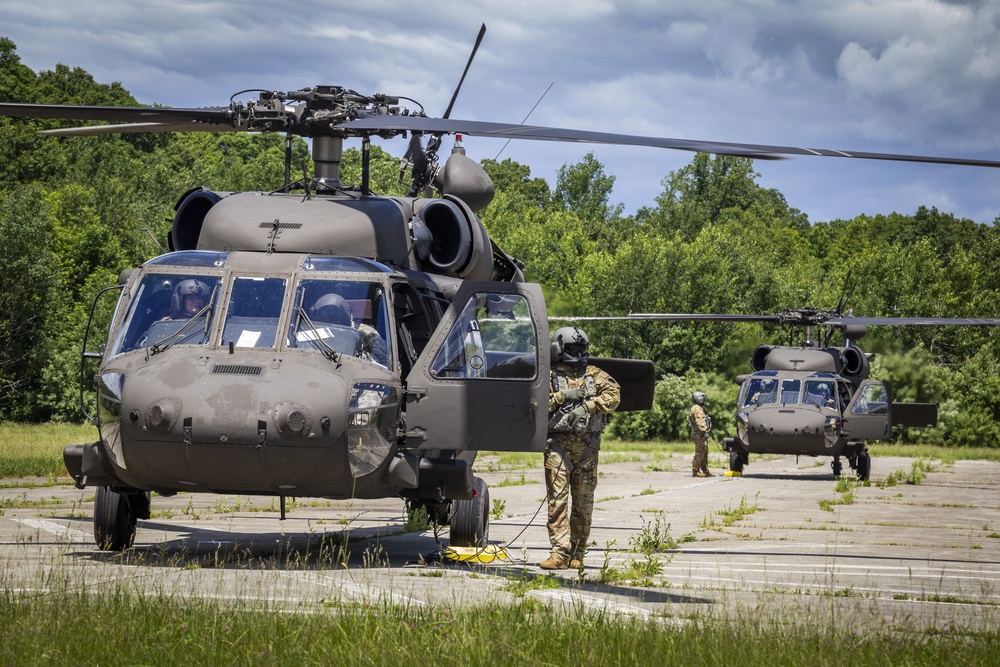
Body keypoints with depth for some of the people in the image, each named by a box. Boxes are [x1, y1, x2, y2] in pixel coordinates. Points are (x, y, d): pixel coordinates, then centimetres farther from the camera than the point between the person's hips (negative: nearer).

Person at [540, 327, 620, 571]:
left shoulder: (594, 374, 12)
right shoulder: (549, 376, 9)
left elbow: (613, 394, -2)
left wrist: (587, 406, -13)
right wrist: (560, 397, -11)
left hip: (587, 447, 2)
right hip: (558, 445, -2)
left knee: (583, 502, 5)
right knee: (557, 499, -10)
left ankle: (577, 554, 12)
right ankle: (560, 552, -14)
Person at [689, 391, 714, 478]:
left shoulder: (700, 408, 23)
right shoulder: (696, 409, -11)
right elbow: (699, 421, -20)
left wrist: (705, 431, 23)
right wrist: (704, 431, -24)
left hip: (701, 434, 11)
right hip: (699, 434, -11)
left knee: (704, 453, 12)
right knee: (700, 453, -11)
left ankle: (705, 471, 15)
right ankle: (695, 471, -10)